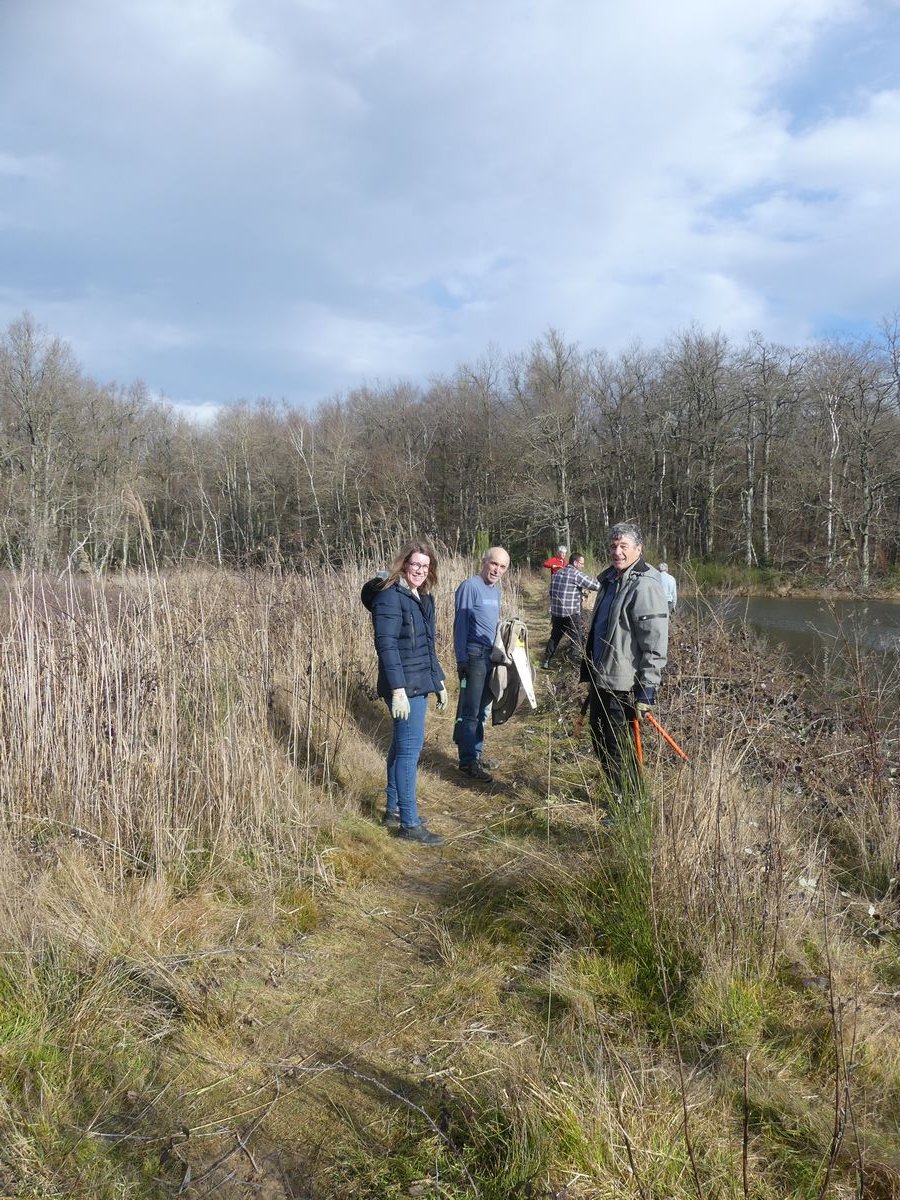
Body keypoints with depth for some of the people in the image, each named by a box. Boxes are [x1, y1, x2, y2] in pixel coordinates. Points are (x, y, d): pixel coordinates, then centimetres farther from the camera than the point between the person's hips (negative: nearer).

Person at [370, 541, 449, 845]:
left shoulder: (424, 598, 13)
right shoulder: (390, 597, -14)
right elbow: (386, 645, -21)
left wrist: (439, 682, 20)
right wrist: (398, 690, -26)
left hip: (419, 684, 9)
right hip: (403, 686, -9)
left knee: (401, 746, 16)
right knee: (410, 748, -7)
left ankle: (394, 810, 27)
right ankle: (409, 823, -1)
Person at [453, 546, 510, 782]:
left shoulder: (496, 589, 14)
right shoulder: (470, 586, -11)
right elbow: (460, 624, -12)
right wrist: (461, 660, -15)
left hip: (491, 656, 8)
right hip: (474, 656, -8)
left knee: (482, 710, 13)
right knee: (470, 712, -5)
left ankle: (476, 754, 22)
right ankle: (467, 761, 0)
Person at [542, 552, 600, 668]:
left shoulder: (557, 573, 11)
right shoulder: (576, 574, -12)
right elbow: (595, 585, -16)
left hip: (556, 612, 7)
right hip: (571, 614, -7)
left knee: (554, 637, 17)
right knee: (577, 640, 3)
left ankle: (546, 662, 19)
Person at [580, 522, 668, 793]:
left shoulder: (645, 587, -18)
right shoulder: (609, 580, 12)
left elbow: (655, 644, -21)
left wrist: (647, 690, -22)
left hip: (623, 686, -9)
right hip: (600, 679, 9)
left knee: (618, 750, 1)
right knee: (600, 742, 19)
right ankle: (616, 794, 35)